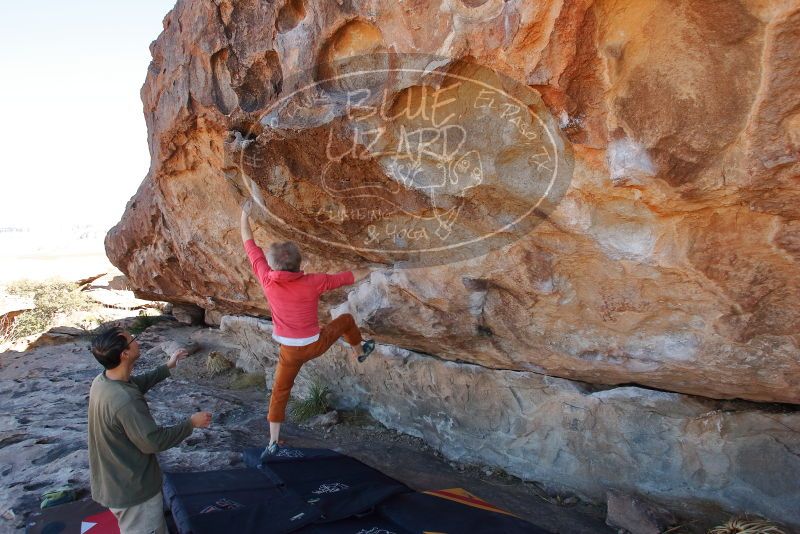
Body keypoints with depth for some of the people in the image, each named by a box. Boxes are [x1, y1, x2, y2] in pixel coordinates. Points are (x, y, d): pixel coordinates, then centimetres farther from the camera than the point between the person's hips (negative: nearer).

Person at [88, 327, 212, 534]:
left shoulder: (103, 380, -6)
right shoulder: (125, 402, -35)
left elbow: (137, 384, 16)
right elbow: (153, 442, -26)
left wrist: (168, 367, 19)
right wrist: (191, 423, -14)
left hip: (110, 480, 9)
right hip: (131, 489, -9)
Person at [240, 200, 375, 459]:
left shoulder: (267, 280, -17)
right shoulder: (314, 282, -21)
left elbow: (250, 247, -5)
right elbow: (349, 277, -7)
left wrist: (245, 216, 6)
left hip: (289, 351, 1)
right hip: (316, 345, -1)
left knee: (279, 392, 17)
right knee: (346, 319, 24)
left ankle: (273, 442, 20)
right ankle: (359, 351, 50)